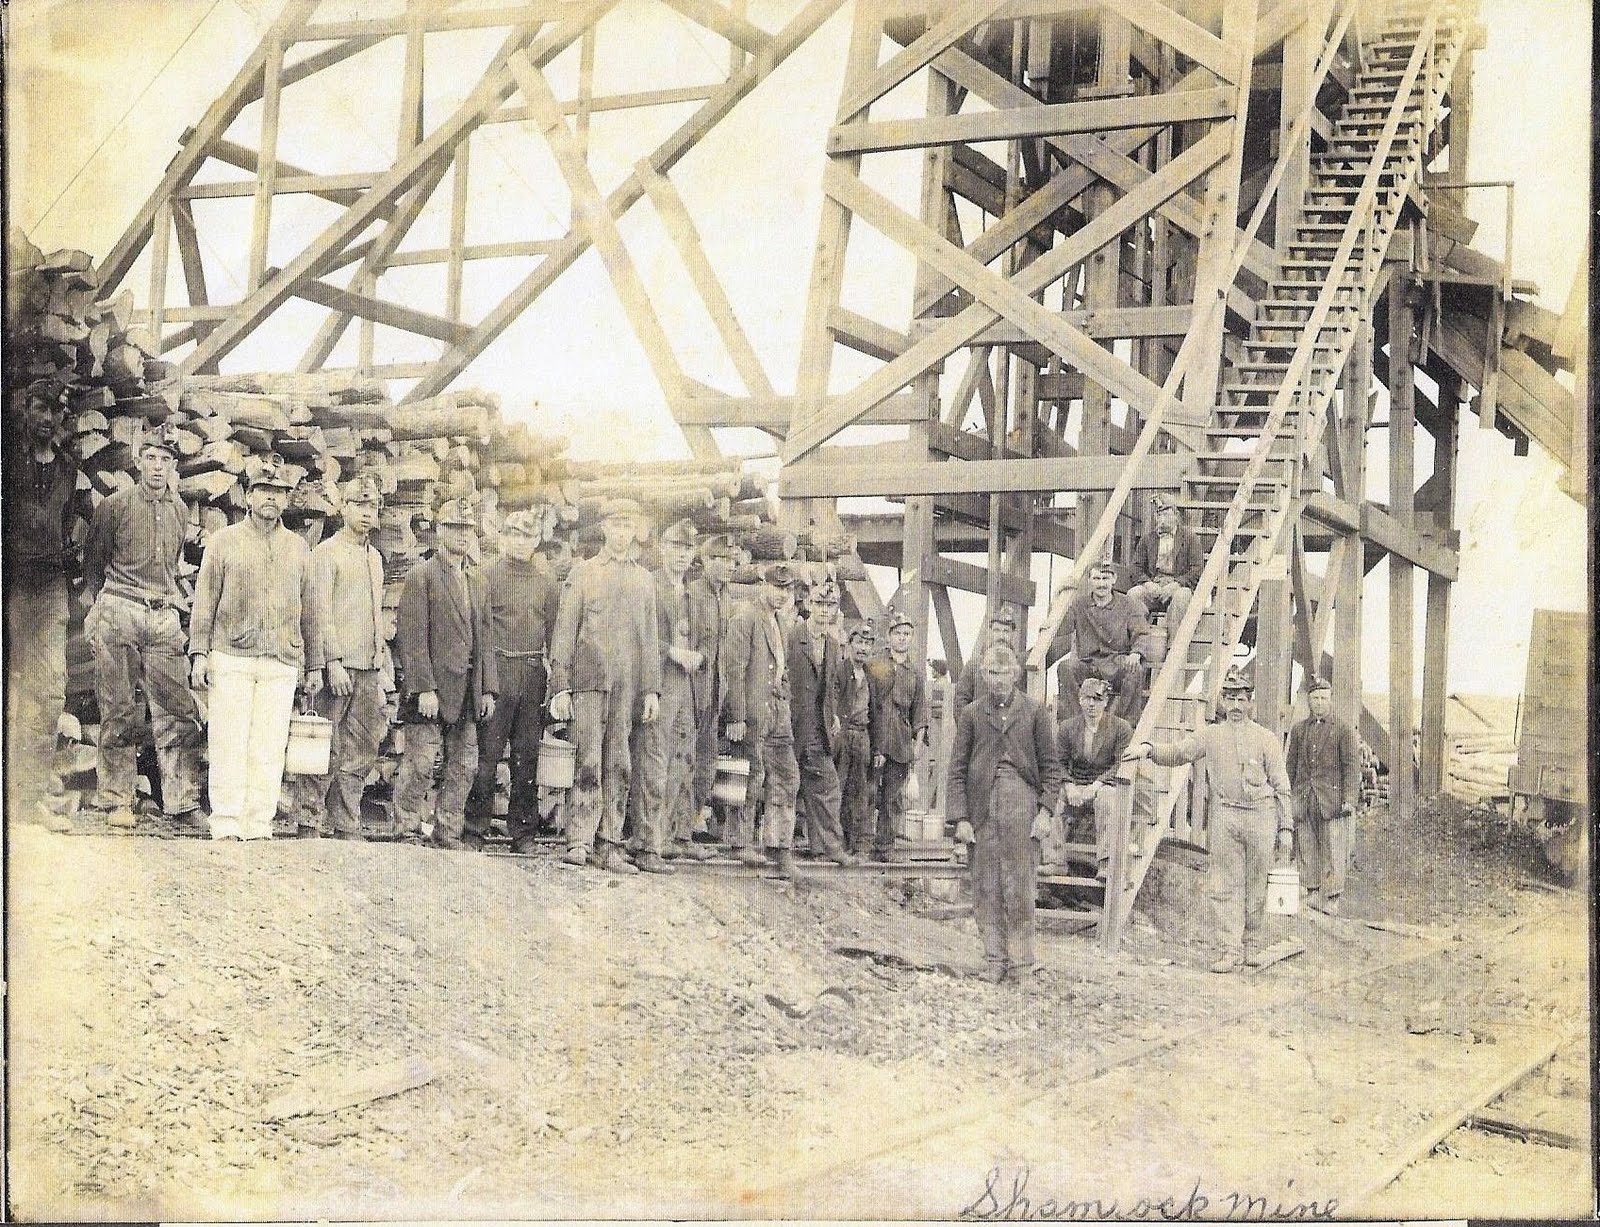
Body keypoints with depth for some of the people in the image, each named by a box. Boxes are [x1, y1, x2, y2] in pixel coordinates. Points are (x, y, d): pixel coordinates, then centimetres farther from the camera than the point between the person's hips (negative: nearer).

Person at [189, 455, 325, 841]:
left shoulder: (298, 547, 15)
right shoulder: (223, 541, 7)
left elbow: (309, 610, 17)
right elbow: (204, 602, 5)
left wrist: (314, 666, 15)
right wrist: (199, 654, -3)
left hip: (283, 664, 2)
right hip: (231, 660, -2)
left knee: (269, 748, 0)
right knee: (229, 745, -4)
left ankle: (259, 828, 3)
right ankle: (225, 827, 0)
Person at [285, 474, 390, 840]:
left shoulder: (375, 558, 19)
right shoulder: (326, 552, -2)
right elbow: (321, 613, -9)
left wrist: (384, 665, 18)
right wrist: (333, 663, -16)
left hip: (369, 670, 7)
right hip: (338, 666, -7)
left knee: (359, 753, 7)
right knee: (324, 750, -5)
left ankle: (346, 826, 12)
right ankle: (309, 825, 0)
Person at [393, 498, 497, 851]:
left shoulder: (477, 584, 18)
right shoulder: (420, 577, -5)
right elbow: (412, 639, -12)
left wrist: (488, 689, 9)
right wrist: (424, 689, -18)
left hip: (467, 697, 7)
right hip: (431, 691, -7)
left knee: (464, 767, 9)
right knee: (419, 765, -4)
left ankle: (448, 834, 18)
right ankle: (407, 834, 5)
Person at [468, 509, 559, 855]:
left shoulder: (547, 581, 13)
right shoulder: (489, 575, 3)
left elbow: (554, 630, 12)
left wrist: (552, 670, 2)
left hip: (534, 673, 3)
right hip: (498, 669, -3)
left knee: (528, 755, 5)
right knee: (488, 751, -6)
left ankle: (523, 832, 10)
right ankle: (476, 822, 3)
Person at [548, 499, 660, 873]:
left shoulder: (645, 580, 17)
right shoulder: (582, 572, 8)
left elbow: (650, 639, 17)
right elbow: (564, 631, 3)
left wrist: (652, 690, 8)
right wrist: (561, 685, -4)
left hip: (629, 687, 3)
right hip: (590, 680, -3)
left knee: (620, 768, 2)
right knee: (588, 762, -11)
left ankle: (609, 846, 5)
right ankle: (579, 841, -10)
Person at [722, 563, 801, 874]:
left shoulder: (780, 620, 18)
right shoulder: (746, 618, -9)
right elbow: (735, 669, -14)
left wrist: (785, 703, 14)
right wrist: (737, 718, -18)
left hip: (778, 710, 8)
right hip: (752, 711, -8)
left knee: (787, 778, 5)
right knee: (753, 776, -3)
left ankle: (779, 845, 9)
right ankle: (741, 843, 8)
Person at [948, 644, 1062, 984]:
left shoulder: (1034, 713, 6)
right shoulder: (971, 714, 8)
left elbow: (1050, 766, 8)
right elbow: (957, 770, 7)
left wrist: (1045, 811, -3)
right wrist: (960, 818, -1)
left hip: (1021, 806, -1)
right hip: (981, 808, 1)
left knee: (1020, 889, -2)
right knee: (986, 889, 2)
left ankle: (1021, 962, 6)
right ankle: (994, 960, 10)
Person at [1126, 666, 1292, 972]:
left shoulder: (1266, 738, 7)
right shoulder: (1211, 735, 11)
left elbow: (1280, 785, 7)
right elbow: (1176, 752, 8)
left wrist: (1285, 827, 2)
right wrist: (1149, 749, -12)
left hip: (1260, 814, -1)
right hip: (1224, 815, 1)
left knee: (1256, 888, 4)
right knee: (1226, 887, -3)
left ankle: (1252, 947, 16)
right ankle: (1230, 951, -2)